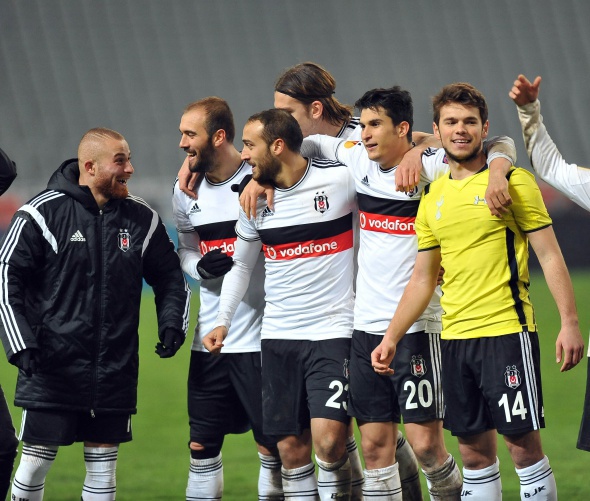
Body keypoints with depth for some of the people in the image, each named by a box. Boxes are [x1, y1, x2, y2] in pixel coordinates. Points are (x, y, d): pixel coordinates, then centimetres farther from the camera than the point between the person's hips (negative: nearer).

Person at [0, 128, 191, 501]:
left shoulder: (143, 219, 5)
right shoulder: (43, 213, -8)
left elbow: (170, 277, 18)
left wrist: (172, 324, 1)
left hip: (115, 369, 4)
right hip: (51, 367, -4)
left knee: (103, 463, 7)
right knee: (36, 460, -3)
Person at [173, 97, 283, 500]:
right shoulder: (186, 191, 7)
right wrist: (200, 266, -4)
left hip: (261, 337, -5)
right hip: (210, 338, 6)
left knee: (272, 445, 0)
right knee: (202, 445, 9)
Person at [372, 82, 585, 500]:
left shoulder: (511, 182, -3)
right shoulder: (433, 197, 13)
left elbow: (550, 255, -5)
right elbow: (423, 279, 18)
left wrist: (570, 322, -14)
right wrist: (391, 337, 12)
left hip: (507, 330, -5)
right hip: (454, 337, 5)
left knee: (523, 444, -6)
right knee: (474, 449, 7)